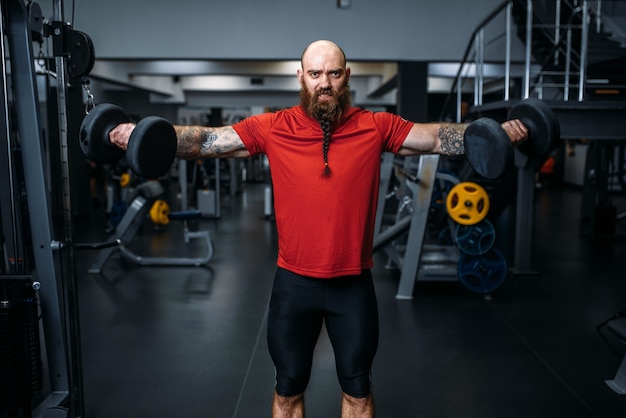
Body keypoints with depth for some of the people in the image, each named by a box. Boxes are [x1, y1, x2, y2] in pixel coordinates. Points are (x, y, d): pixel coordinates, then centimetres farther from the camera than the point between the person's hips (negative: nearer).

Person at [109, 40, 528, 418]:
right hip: (294, 282, 0)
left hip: (353, 283, 0)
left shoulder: (376, 127, -4)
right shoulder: (273, 128, -5)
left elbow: (440, 137, -2)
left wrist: (499, 131, -14)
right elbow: (207, 140, -5)